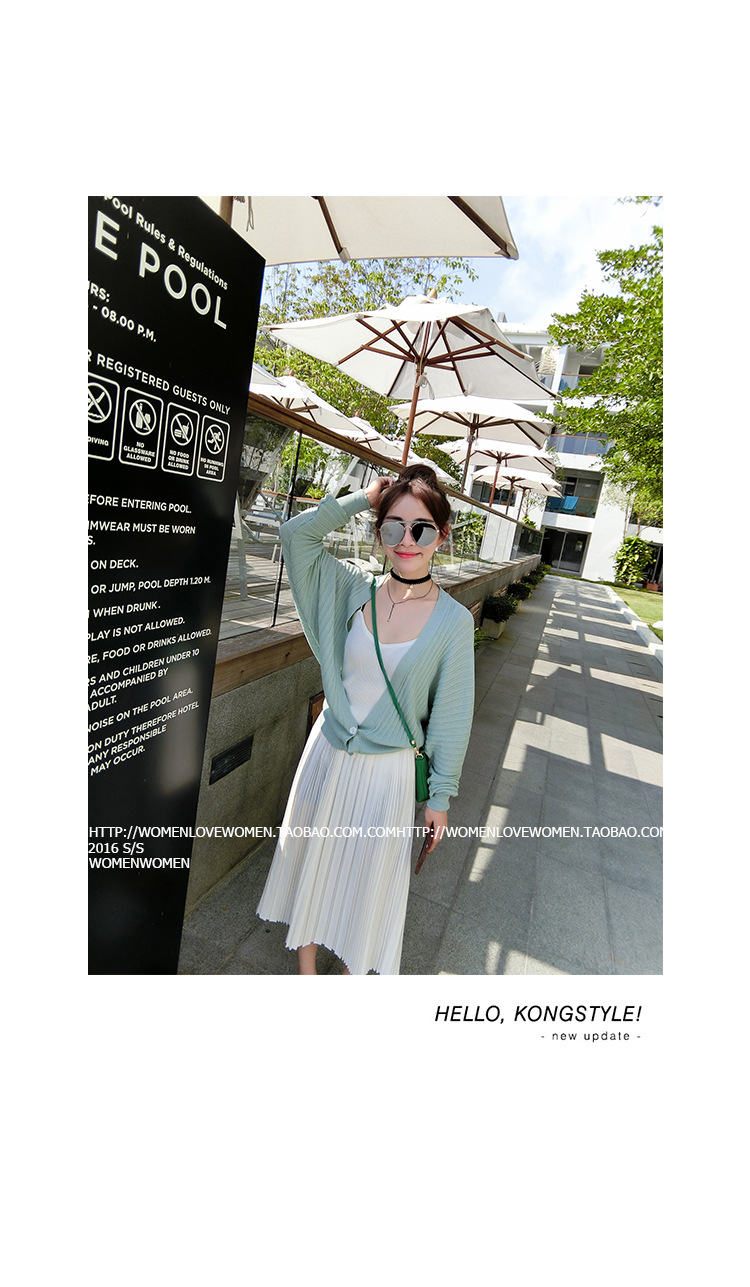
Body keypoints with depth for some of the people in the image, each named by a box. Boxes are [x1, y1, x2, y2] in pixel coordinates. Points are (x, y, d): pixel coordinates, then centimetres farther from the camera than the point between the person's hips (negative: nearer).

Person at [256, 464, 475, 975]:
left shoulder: (454, 620, -12)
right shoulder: (355, 589, -6)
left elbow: (450, 714, -6)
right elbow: (297, 533, -10)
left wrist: (441, 796, -1)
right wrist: (366, 498, -11)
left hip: (388, 770, -2)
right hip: (328, 754, 3)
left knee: (369, 876, 17)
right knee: (312, 858, 19)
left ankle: (354, 969, 47)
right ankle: (306, 965, 47)